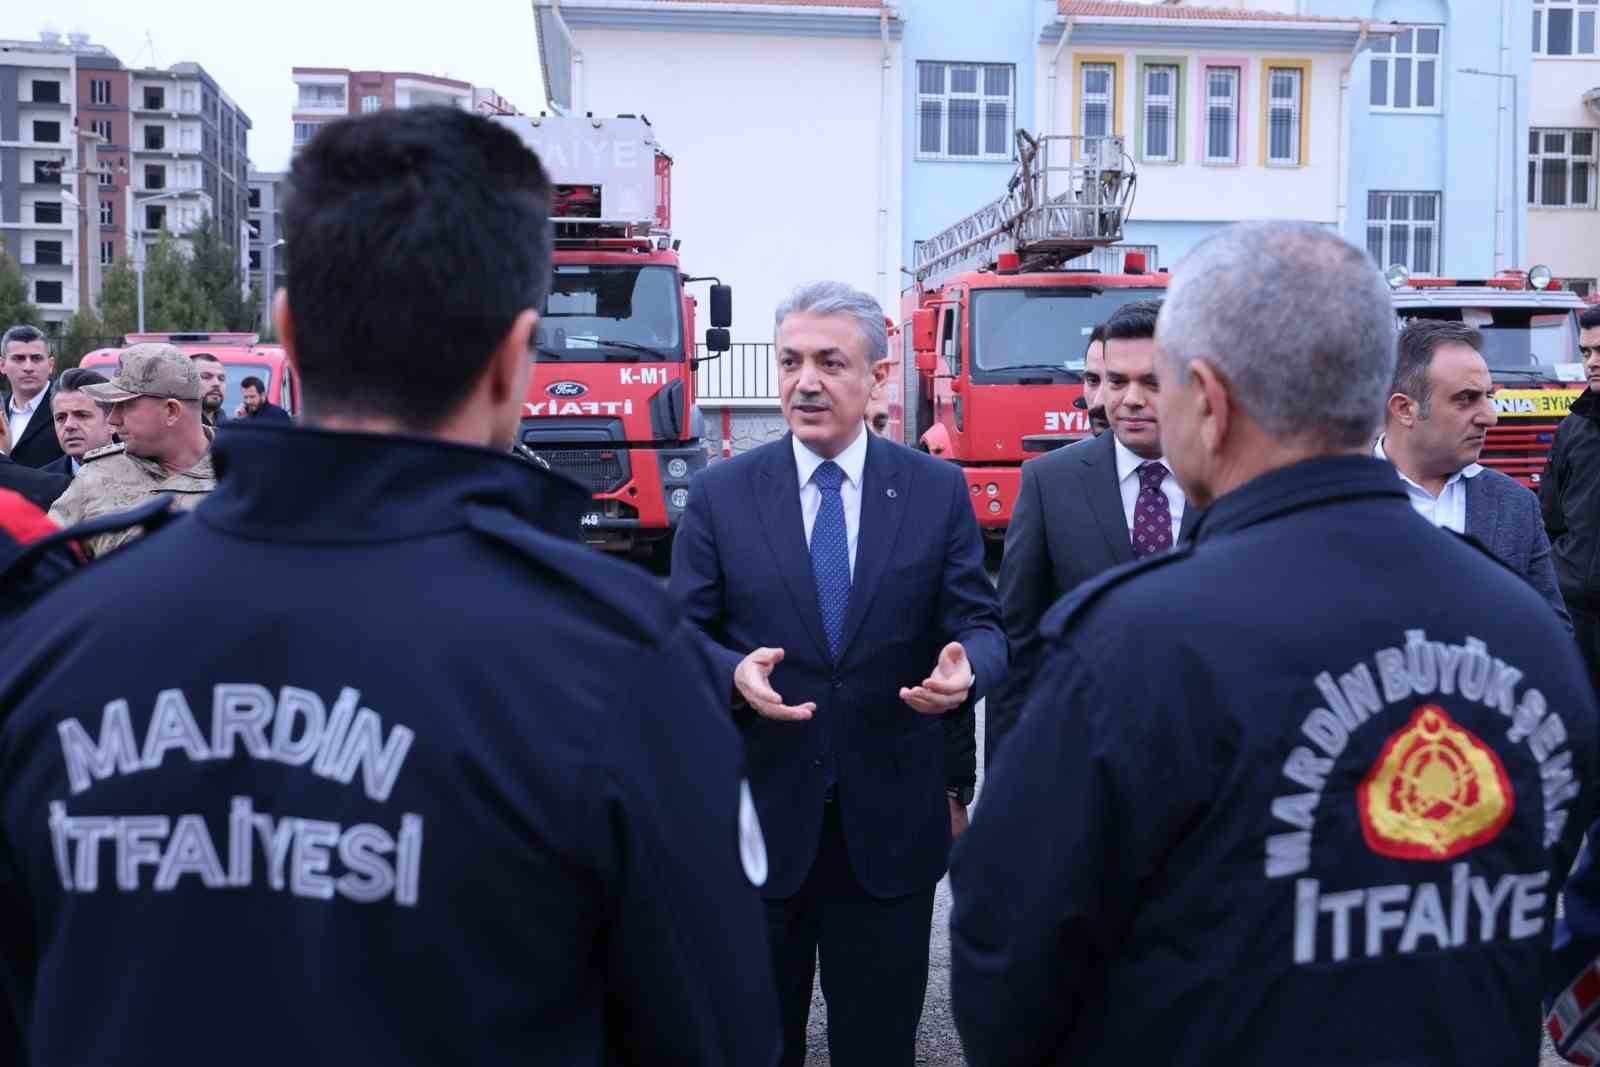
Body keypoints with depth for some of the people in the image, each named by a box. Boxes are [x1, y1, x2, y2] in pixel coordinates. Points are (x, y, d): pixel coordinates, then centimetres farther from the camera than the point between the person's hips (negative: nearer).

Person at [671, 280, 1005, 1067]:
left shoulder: (938, 491, 1)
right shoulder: (719, 495, 0)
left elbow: (980, 626, 2)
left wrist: (965, 668, -22)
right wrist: (735, 673, -21)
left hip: (892, 825, 0)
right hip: (755, 821, 0)